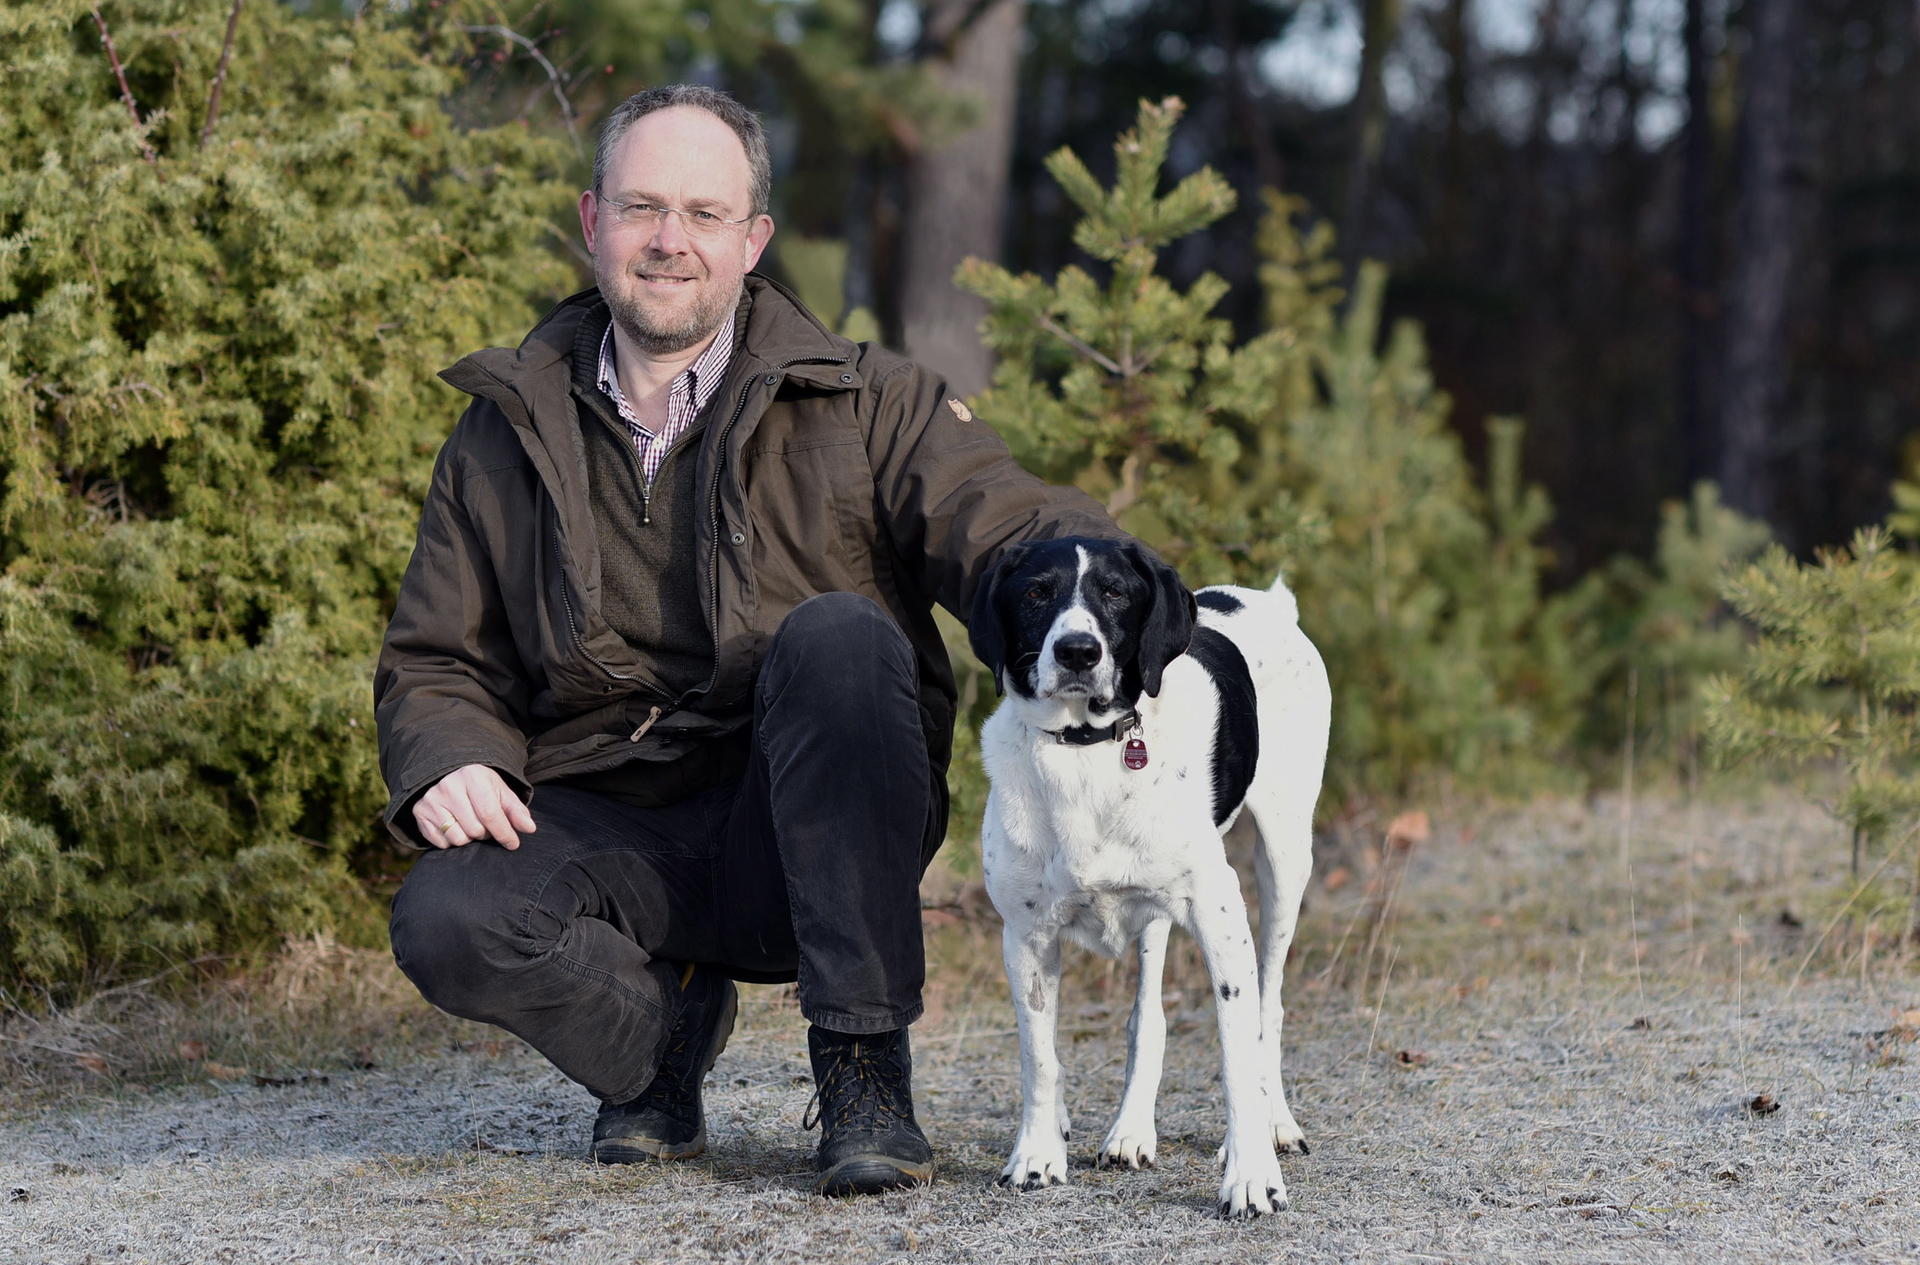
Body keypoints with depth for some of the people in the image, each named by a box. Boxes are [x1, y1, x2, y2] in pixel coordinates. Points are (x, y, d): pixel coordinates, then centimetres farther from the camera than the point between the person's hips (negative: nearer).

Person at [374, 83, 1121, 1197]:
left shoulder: (860, 402, 5)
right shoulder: (507, 434, 12)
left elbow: (999, 522, -10)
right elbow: (437, 659, 17)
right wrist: (447, 762, -7)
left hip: (805, 835, -1)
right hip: (607, 829, 2)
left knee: (837, 635, -32)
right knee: (445, 923, -30)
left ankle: (864, 1065, -23)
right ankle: (668, 1023, 5)